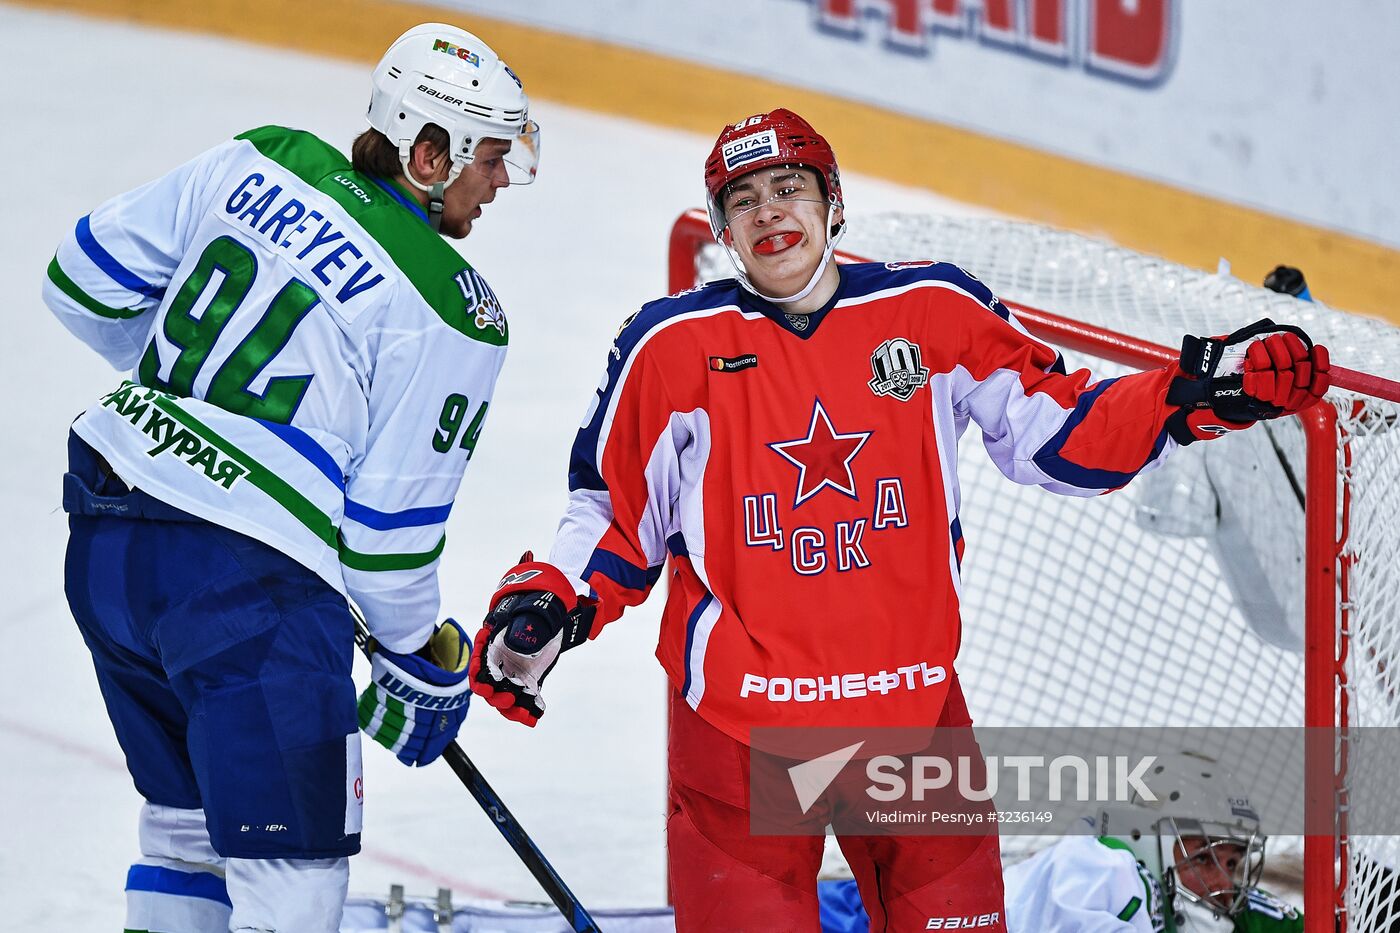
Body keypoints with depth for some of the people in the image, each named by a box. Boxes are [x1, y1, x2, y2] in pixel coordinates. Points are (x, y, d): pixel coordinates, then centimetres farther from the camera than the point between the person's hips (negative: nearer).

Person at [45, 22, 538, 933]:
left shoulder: (257, 162, 7)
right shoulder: (455, 317, -10)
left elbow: (86, 281, 13)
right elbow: (389, 521, -8)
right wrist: (424, 663, 8)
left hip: (105, 532, 8)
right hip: (249, 583, -8)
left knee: (188, 818, 25)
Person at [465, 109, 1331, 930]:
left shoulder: (936, 313, 3)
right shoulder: (674, 345, -1)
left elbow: (1059, 434, 8)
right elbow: (618, 514, 6)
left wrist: (1200, 394, -4)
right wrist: (545, 606, -10)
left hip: (915, 710, 2)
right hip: (740, 712, -2)